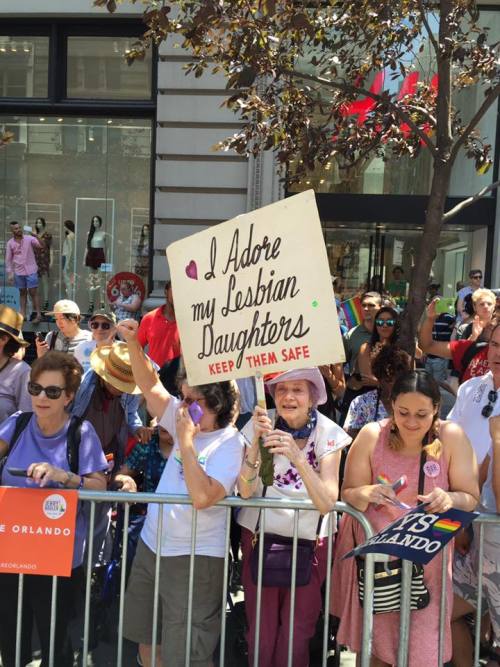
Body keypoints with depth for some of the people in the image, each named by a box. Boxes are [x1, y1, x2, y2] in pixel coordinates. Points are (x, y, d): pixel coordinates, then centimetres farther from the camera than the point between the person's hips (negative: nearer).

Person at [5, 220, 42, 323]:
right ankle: (23, 314, 18)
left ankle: (38, 315, 1)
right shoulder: (10, 243, 1)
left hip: (31, 271, -3)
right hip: (18, 272, 3)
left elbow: (41, 245, -21)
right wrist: (10, 274, 1)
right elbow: (8, 259, 5)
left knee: (33, 292, -2)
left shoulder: (29, 239, -6)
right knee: (22, 292, 11)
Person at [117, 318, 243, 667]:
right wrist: (133, 343, -11)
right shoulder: (187, 420, 1)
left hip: (194, 557, -7)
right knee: (146, 638, 23)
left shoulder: (229, 444, -19)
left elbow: (202, 497, -31)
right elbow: (151, 385, 2)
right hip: (151, 546, 8)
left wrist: (186, 442, -27)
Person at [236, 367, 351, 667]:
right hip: (260, 534, 1)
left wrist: (298, 457, -35)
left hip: (309, 540, 0)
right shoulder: (260, 424, -11)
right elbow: (246, 491, -16)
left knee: (297, 635, 8)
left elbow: (327, 503, -21)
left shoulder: (328, 433, -13)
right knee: (261, 632, 6)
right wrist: (257, 441, -30)